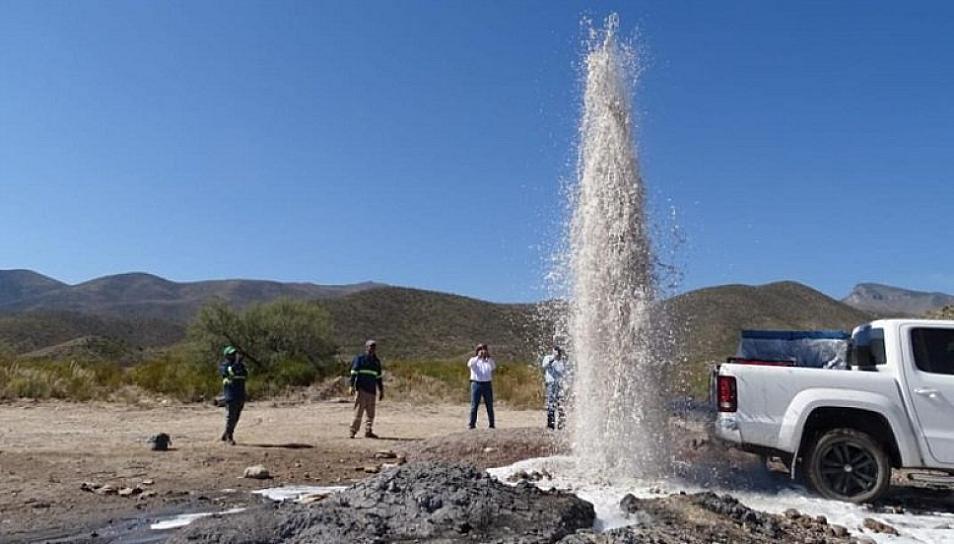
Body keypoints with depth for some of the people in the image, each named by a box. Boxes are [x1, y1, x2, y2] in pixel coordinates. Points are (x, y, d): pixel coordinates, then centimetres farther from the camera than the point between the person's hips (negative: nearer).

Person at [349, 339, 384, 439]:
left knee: (371, 413, 2)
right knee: (359, 411, -8)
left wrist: (381, 390, 18)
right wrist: (352, 386, -11)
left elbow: (378, 377, 21)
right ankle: (353, 431, -1)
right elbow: (353, 373, -2)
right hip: (361, 389, -5)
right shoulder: (359, 359, 3)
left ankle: (368, 432, 6)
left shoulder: (377, 361, 17)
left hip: (371, 390, 5)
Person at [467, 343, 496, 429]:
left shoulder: (489, 361, 10)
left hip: (487, 384, 2)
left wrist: (488, 357, -22)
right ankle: (472, 424, 1)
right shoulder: (474, 360, 5)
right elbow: (470, 365, -18)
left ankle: (491, 424, 12)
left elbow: (494, 367, -11)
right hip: (476, 384, -2)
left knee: (489, 406, 4)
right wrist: (478, 356, -26)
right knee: (474, 405, -3)